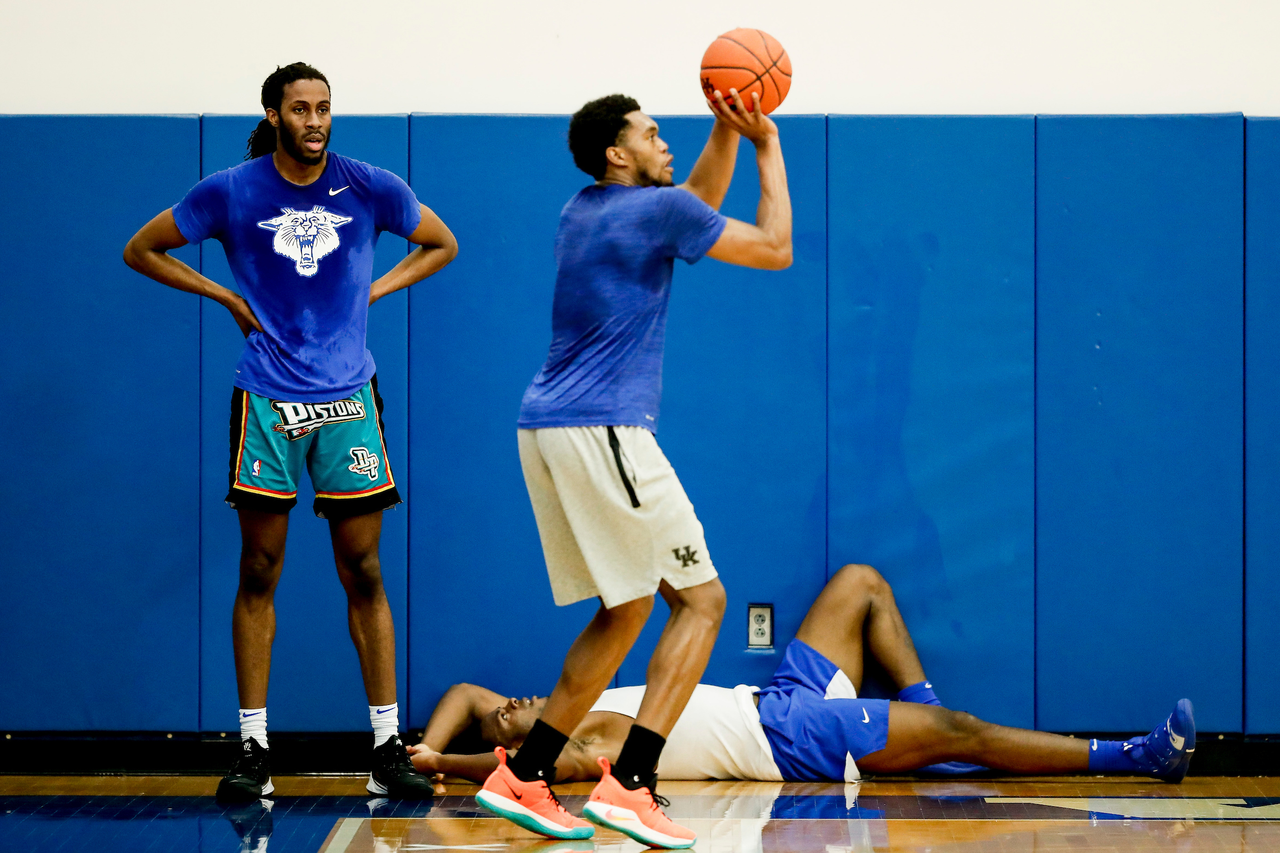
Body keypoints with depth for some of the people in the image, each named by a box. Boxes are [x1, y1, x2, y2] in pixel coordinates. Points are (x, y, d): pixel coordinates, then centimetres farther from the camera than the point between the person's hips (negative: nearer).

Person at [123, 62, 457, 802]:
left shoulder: (369, 188, 1)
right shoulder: (231, 193, -1)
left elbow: (441, 244, 16)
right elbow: (141, 250, 10)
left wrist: (371, 292, 4)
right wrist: (227, 297, 2)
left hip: (348, 397, 1)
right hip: (267, 400, -1)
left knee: (364, 574, 1)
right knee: (259, 575, 2)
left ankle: (389, 749, 6)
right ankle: (254, 750, 8)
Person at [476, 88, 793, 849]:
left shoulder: (584, 211, 18)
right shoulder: (656, 208, -8)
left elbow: (693, 210, 33)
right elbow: (775, 250, 0)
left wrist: (726, 134, 23)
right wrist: (769, 147, 8)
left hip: (546, 430, 9)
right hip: (602, 431, -9)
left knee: (626, 610, 17)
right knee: (701, 598, -3)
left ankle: (524, 777, 14)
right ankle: (628, 785, -12)